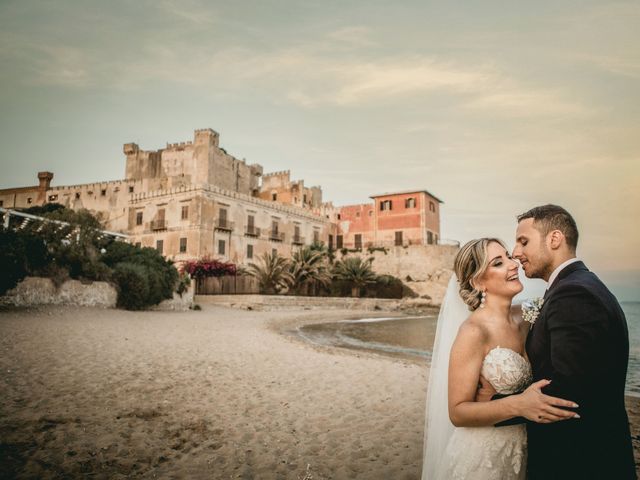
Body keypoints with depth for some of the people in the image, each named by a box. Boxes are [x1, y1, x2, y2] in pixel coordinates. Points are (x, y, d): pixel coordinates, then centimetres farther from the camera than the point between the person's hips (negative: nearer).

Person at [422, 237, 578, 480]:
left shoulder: (521, 327, 0)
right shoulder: (473, 331, -21)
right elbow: (457, 412, -20)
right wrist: (517, 405, -32)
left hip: (518, 454, 7)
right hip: (482, 459, -6)